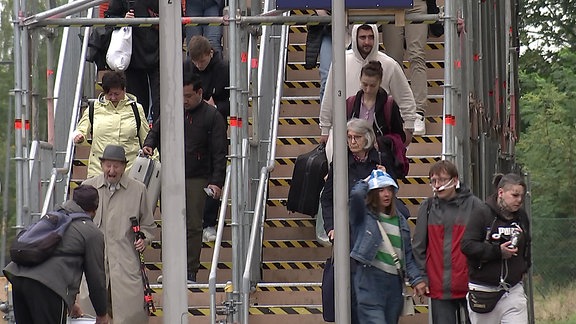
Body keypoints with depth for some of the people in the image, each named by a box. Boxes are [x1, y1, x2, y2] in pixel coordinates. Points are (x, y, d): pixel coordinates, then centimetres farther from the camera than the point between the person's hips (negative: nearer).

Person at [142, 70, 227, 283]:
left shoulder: (212, 116, 0)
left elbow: (219, 152, -2)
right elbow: (156, 132, 24)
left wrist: (217, 181, -11)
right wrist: (149, 145, 1)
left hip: (197, 179, -3)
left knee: (193, 225, -3)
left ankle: (190, 272, 0)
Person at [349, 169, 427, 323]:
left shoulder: (400, 220, 17)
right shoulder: (364, 216, 0)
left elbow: (407, 254, 18)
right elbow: (356, 194, -20)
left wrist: (416, 279, 5)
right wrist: (367, 181, 2)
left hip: (394, 284, 6)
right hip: (370, 280, -6)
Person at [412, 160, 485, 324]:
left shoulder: (473, 205, 0)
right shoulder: (427, 207, 7)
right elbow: (418, 247, 9)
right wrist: (421, 278, 2)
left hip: (469, 286, -1)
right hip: (439, 289, 2)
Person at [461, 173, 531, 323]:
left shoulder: (522, 216, 8)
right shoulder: (481, 214, -9)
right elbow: (467, 245, -17)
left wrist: (524, 266, 12)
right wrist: (497, 251, -23)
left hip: (513, 290, 4)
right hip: (483, 290, -4)